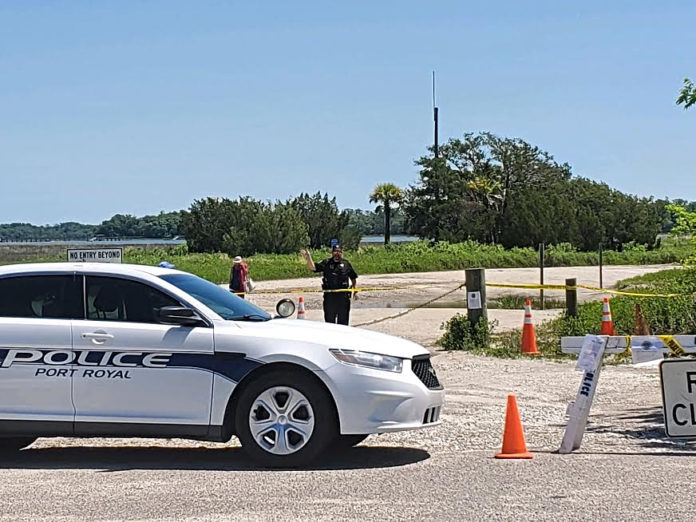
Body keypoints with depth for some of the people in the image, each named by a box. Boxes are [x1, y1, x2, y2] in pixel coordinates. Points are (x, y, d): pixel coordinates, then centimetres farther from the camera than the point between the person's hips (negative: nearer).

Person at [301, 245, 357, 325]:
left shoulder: (346, 264, 7)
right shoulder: (326, 263, 4)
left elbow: (353, 278, 14)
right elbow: (313, 267, -7)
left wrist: (355, 291, 7)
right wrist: (308, 258, -24)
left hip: (343, 295, 0)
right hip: (329, 295, 0)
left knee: (343, 319, 6)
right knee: (329, 319, 8)